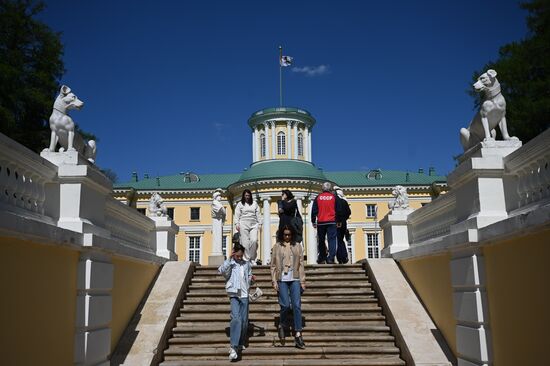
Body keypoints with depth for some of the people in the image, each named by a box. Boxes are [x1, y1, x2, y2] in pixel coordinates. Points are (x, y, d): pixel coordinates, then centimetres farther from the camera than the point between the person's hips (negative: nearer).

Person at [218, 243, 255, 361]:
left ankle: (240, 343, 26)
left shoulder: (247, 264, 11)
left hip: (244, 295, 4)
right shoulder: (229, 263, -2)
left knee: (244, 320, 8)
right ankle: (233, 347, -21)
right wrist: (229, 258, -22)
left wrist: (251, 278, 2)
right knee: (236, 318, -19)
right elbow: (220, 271, -23)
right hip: (234, 294, -4)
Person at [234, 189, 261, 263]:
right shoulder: (240, 204, 11)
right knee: (245, 242, -6)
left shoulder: (254, 204, 17)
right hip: (244, 224, -1)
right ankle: (246, 259, -1)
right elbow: (237, 215, 6)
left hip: (254, 225, 1)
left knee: (254, 240, -13)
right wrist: (237, 224, -4)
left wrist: (259, 224, 9)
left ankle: (252, 258, -2)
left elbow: (258, 214, 16)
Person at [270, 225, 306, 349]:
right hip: (282, 280, -1)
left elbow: (301, 264, 9)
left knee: (297, 305, -6)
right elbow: (273, 265, 6)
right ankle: (282, 326, 20)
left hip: (295, 279, 1)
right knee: (285, 305, -10)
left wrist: (302, 281, 4)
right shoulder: (277, 247, 7)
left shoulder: (297, 246, 11)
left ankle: (298, 335, -4)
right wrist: (274, 281, -1)